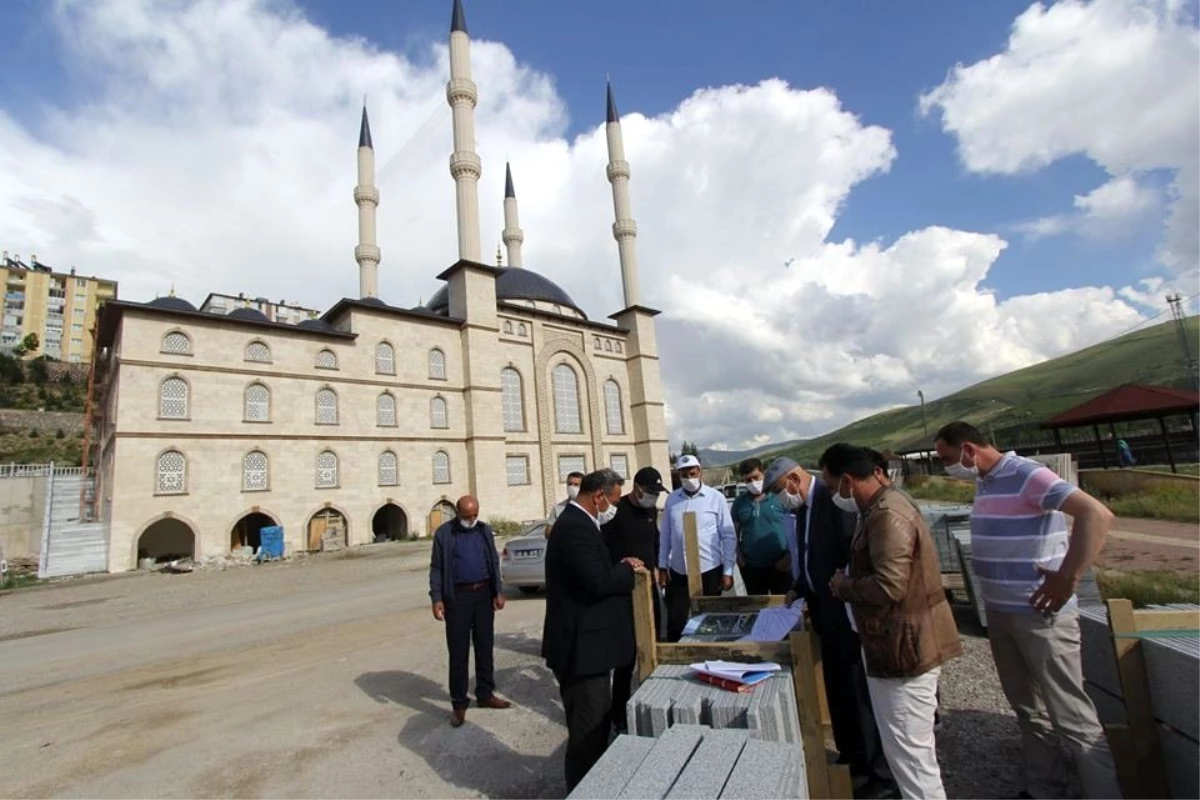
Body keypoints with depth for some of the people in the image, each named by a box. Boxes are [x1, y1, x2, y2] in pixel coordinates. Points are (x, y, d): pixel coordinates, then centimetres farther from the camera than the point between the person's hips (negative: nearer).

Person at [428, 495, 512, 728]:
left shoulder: (485, 530, 6)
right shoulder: (444, 533, -4)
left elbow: (494, 562, 9)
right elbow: (436, 568, -4)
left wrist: (498, 591, 3)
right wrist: (436, 598, -11)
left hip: (484, 593, 4)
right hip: (457, 596, -3)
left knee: (485, 647, 13)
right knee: (458, 651, 3)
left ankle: (485, 694, 27)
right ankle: (458, 703, 16)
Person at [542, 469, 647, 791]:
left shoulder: (576, 521, 11)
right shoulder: (576, 526, -24)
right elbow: (599, 583, -28)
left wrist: (619, 567, 2)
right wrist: (628, 570, -11)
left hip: (587, 643, 11)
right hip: (582, 646, -11)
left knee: (596, 725, 25)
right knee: (587, 731, 5)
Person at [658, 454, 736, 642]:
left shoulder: (716, 498, -7)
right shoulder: (672, 499, 2)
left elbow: (729, 536, -5)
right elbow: (665, 535, 8)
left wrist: (728, 571, -6)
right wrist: (662, 566, 7)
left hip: (709, 570, -2)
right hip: (678, 572, 2)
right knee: (675, 620, 7)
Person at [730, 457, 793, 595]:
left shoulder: (780, 497, -7)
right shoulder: (739, 503, 3)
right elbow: (734, 532, 10)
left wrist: (789, 555, -9)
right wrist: (738, 554, -2)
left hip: (779, 565, -3)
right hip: (751, 566, 3)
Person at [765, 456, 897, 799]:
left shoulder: (833, 498, -20)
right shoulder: (803, 507, 8)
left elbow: (853, 553, -23)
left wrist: (844, 592, -19)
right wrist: (800, 589, 7)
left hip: (848, 613, -9)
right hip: (828, 614, 9)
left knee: (861, 691, 4)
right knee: (839, 690, 20)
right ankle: (852, 758, 37)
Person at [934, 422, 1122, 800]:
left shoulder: (1027, 475, -18)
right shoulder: (984, 483, 9)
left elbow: (1097, 515, -27)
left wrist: (1068, 579, -26)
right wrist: (995, 604, 13)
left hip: (1040, 616, -9)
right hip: (999, 614, 9)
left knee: (1071, 717, 1)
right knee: (1029, 710, 20)